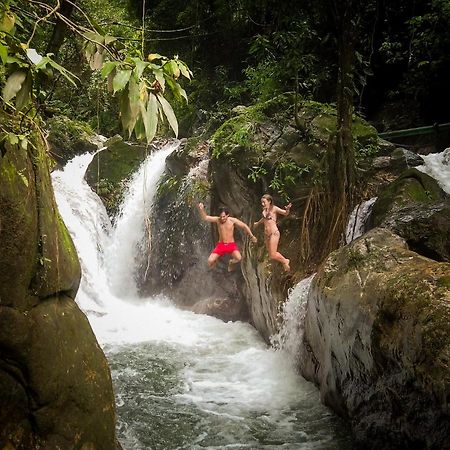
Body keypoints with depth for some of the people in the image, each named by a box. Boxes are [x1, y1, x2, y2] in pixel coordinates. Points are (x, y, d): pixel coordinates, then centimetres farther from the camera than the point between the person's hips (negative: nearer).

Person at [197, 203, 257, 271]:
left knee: (238, 258, -30)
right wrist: (201, 209, -23)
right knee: (210, 262, -16)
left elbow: (244, 226, -3)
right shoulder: (217, 220, -5)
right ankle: (215, 259, 24)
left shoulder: (233, 220, -9)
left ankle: (231, 263, 8)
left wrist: (252, 236, -3)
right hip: (220, 245, 1)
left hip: (231, 245, -1)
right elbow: (205, 218, -6)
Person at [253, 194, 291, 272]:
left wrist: (287, 209, -37)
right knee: (271, 255, 9)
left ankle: (285, 261, 15)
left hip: (274, 233, -8)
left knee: (273, 256, -10)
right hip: (266, 234, 8)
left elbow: (285, 213, -14)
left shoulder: (274, 208, -7)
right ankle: (285, 261, 29)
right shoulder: (264, 210, 12)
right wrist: (257, 223, 50)